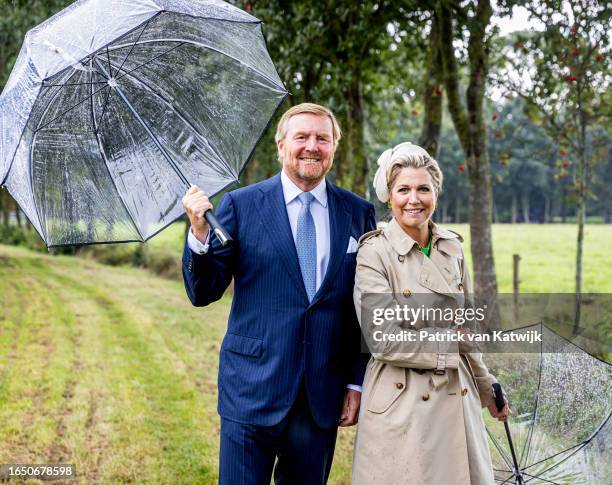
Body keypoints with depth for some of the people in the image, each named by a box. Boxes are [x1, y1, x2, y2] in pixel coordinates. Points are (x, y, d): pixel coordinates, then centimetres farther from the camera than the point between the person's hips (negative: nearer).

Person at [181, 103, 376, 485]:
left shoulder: (359, 213, 4)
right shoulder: (240, 205, -1)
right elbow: (203, 293, -2)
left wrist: (358, 382, 5)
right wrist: (199, 232, -18)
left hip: (324, 396, 2)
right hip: (253, 393, -2)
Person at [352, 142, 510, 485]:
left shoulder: (452, 247, 6)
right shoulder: (374, 252, -11)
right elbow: (383, 340, -16)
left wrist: (486, 388, 19)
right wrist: (448, 350, -8)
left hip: (457, 398, 5)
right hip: (401, 402, -5)